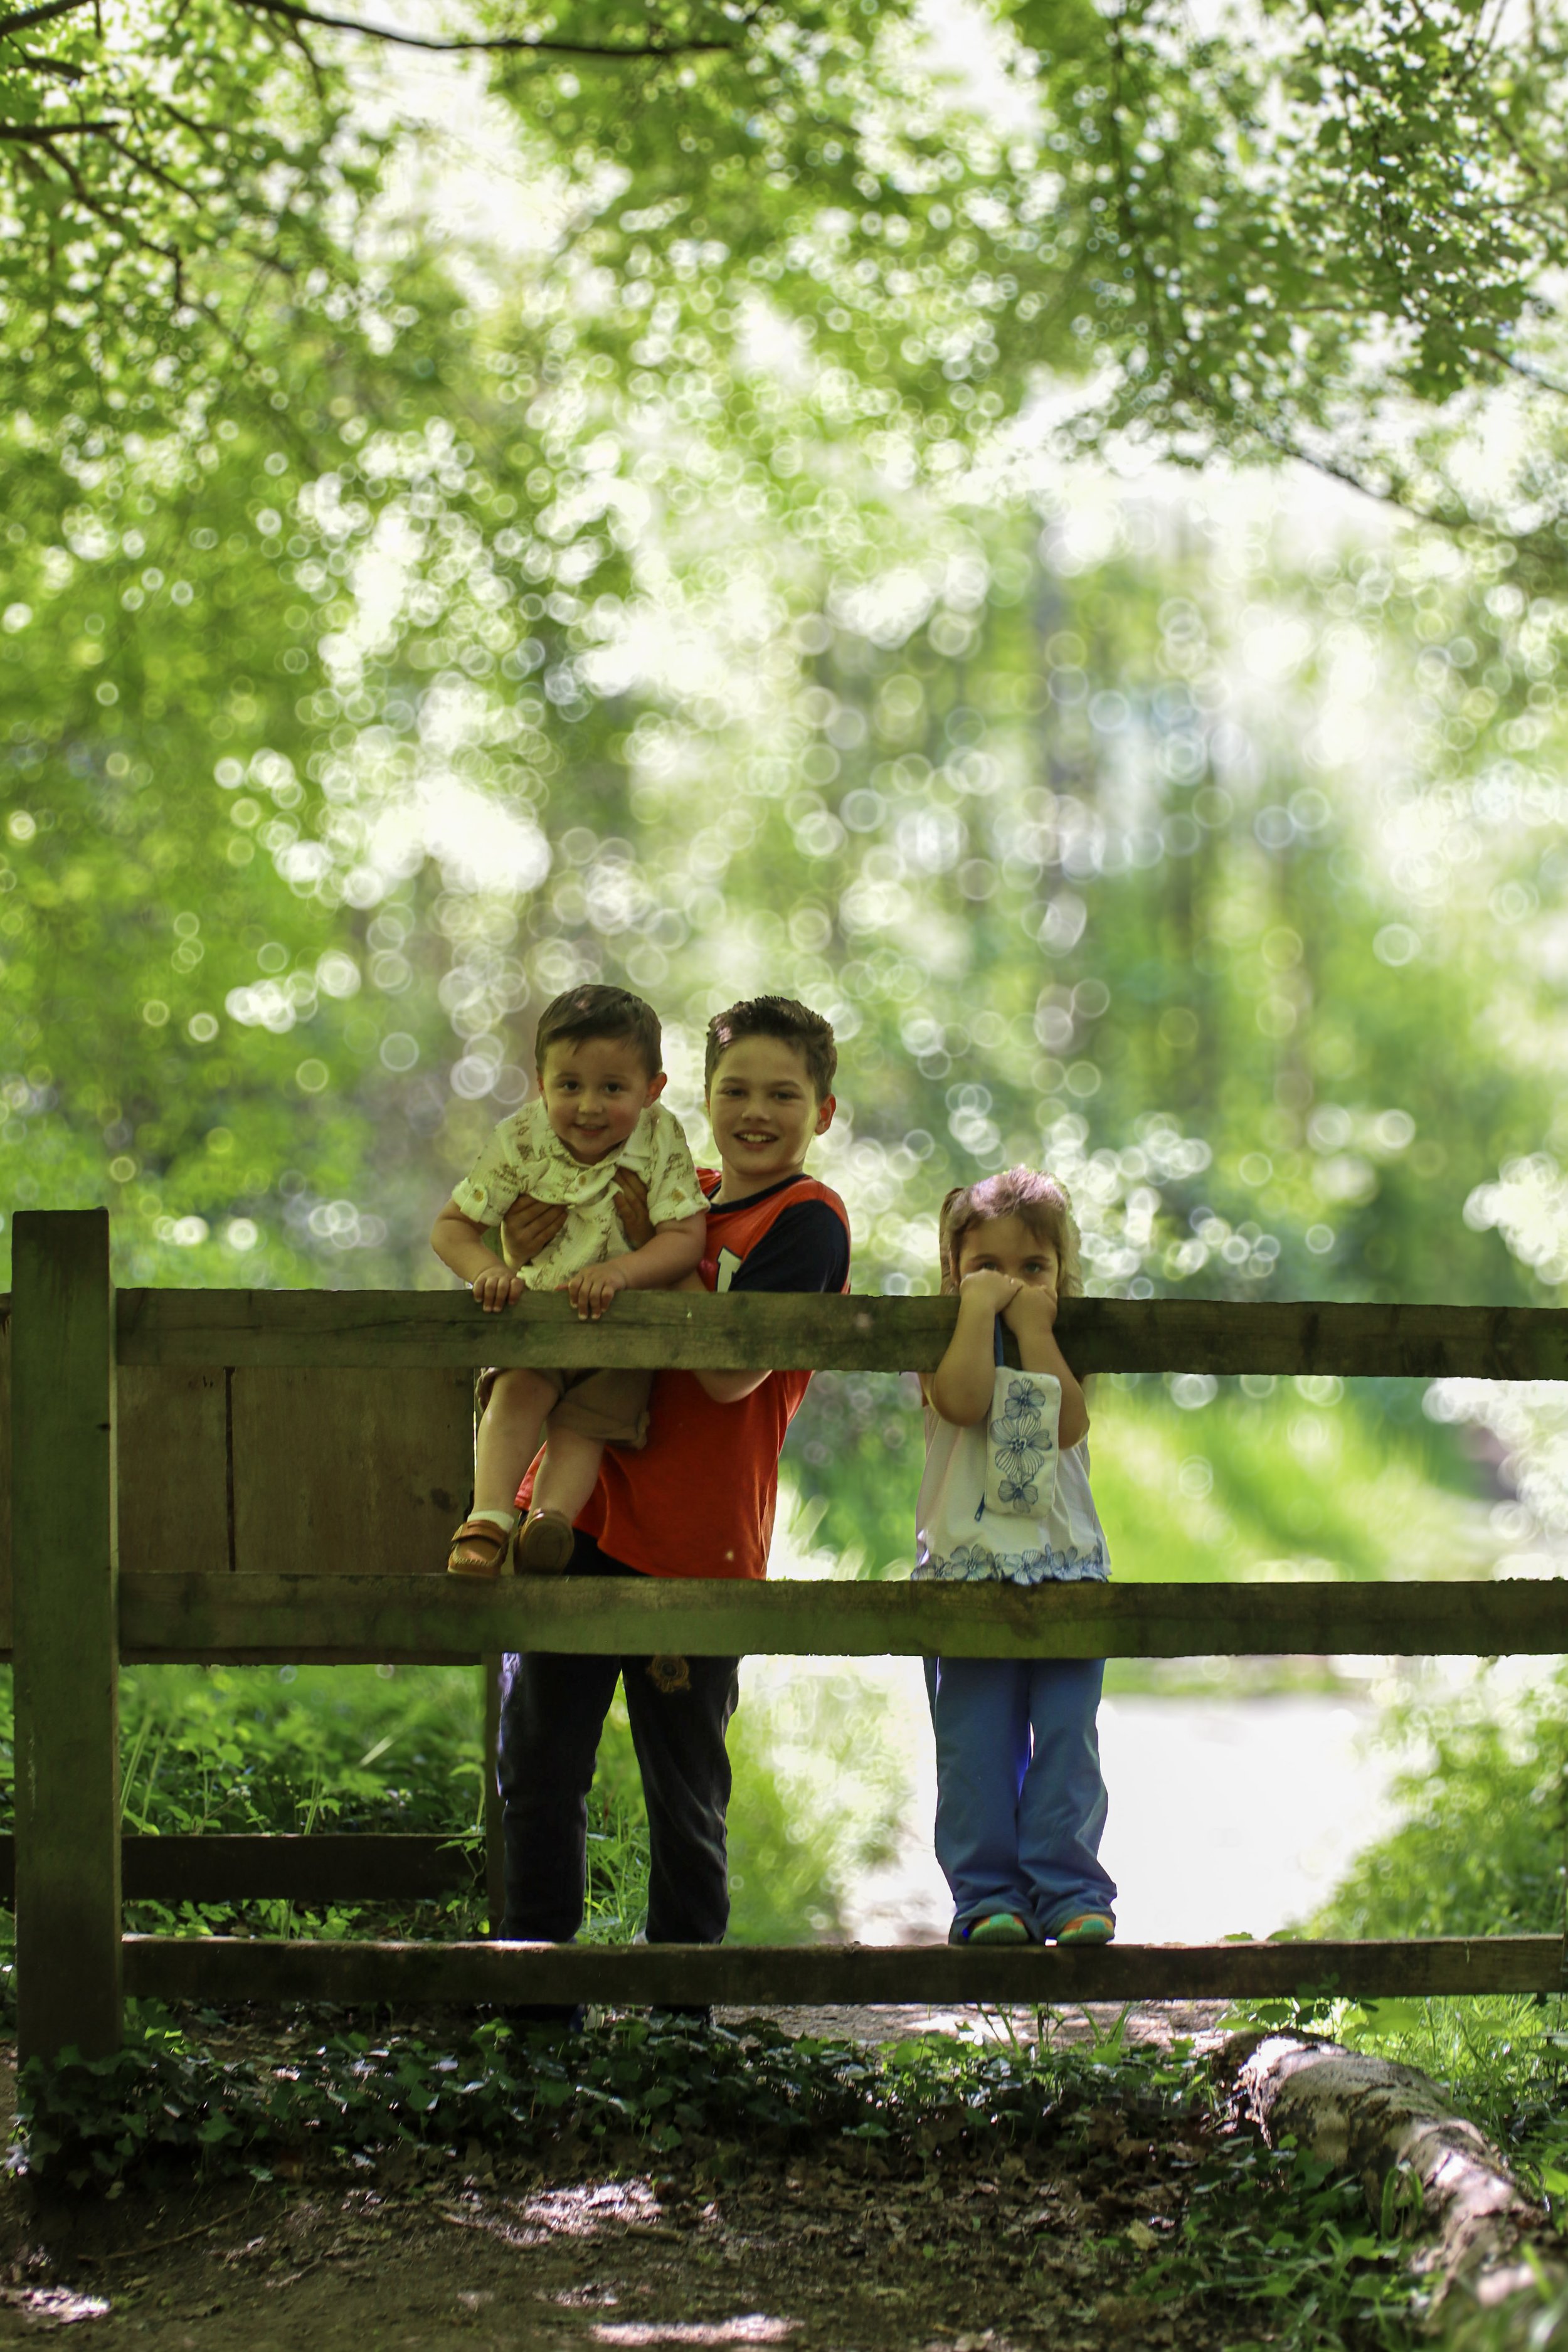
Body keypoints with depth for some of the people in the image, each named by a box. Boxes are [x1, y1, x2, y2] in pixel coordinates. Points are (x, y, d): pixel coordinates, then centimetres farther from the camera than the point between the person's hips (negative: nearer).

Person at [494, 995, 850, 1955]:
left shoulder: (809, 1220, -5)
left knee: (684, 1793, 6)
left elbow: (731, 1373, -18)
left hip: (694, 1543, -5)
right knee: (538, 1768, 7)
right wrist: (526, 1258, -3)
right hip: (582, 1514, 6)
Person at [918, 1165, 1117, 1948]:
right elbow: (964, 1400, -18)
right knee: (975, 1749, -3)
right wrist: (980, 1309, -14)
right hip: (968, 1571, -1)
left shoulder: (1065, 1352, 10)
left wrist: (1035, 1324, -11)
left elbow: (1068, 1425, -11)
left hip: (1064, 1568, 1)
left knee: (1066, 1742, -2)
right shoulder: (946, 1349, 4)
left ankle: (1070, 1890, 2)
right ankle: (989, 1896, 1)